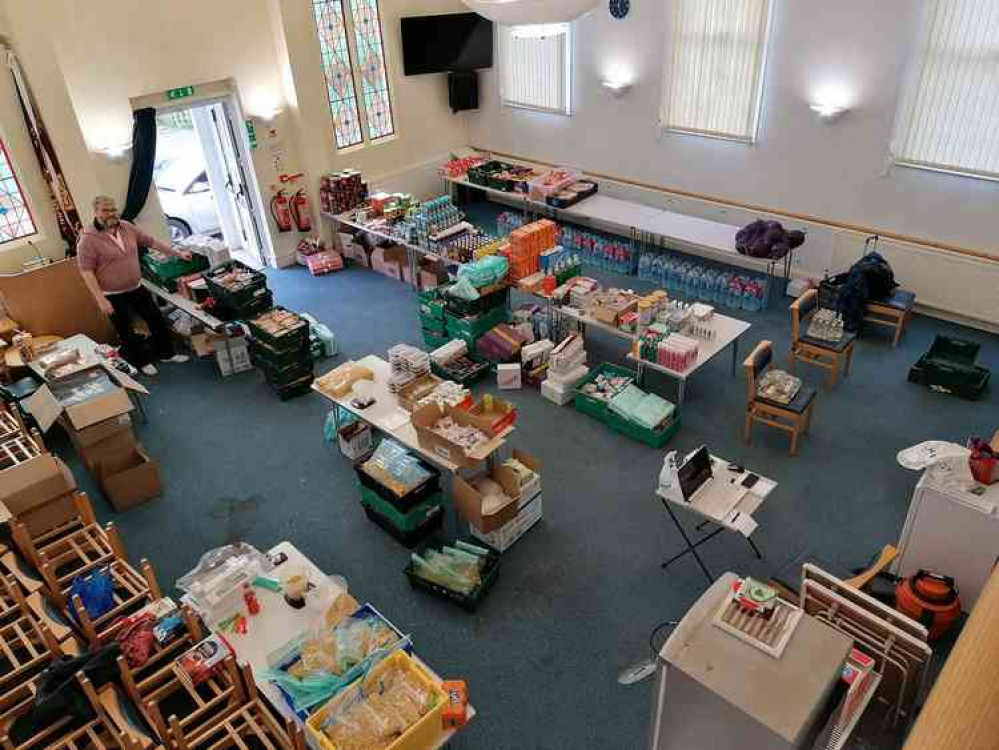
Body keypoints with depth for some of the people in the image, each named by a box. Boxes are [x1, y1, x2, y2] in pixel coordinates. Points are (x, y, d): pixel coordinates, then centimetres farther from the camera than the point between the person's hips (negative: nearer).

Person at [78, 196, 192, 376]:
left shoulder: (127, 227, -1)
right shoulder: (88, 240, -18)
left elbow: (151, 241, 10)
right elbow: (87, 272, -19)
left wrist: (178, 253, 10)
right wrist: (101, 300, -24)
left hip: (137, 288, 6)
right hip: (114, 296, -6)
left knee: (157, 319, 15)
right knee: (126, 332, 9)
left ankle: (166, 353, 32)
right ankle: (142, 361, 26)